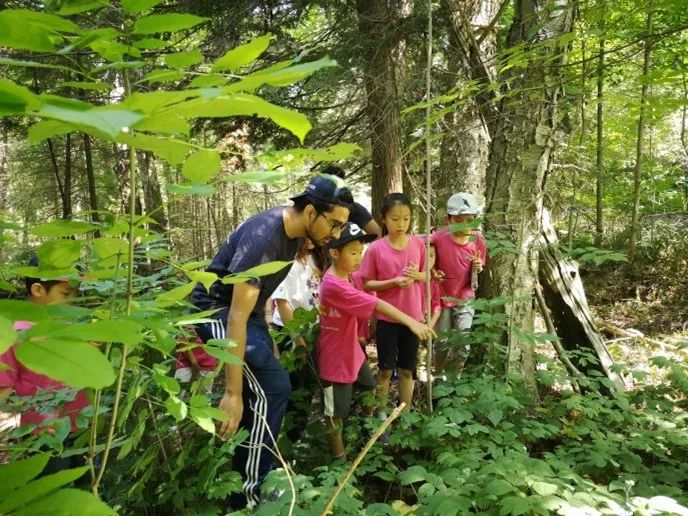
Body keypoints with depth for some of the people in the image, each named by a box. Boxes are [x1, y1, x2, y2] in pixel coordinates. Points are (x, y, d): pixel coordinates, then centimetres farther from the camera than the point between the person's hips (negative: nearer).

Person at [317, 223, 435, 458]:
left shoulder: (342, 276, 1)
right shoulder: (334, 285, -30)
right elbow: (375, 305, -37)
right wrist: (412, 322, -41)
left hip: (351, 350, 10)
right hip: (335, 357, -10)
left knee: (368, 388, 26)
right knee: (336, 412, 7)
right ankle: (339, 456, 24)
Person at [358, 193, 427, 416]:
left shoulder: (418, 244, -4)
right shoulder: (375, 249, -11)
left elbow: (427, 276, 7)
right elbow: (366, 284, -6)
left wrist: (416, 275, -15)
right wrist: (393, 282, -20)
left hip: (412, 316, 2)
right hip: (386, 318, -2)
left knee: (407, 369, 14)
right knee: (386, 368, 10)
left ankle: (406, 412, 30)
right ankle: (381, 412, 28)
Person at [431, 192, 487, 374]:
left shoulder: (478, 241, -11)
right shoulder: (438, 238, -19)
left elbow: (476, 275, 2)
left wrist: (478, 268, -20)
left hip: (465, 299, 2)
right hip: (442, 297, -2)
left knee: (463, 345, 3)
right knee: (442, 344, 10)